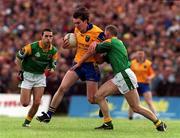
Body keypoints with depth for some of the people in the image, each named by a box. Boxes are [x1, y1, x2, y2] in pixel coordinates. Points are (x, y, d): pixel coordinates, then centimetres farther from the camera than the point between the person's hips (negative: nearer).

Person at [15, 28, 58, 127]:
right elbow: (18, 58, -8)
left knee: (37, 103, -8)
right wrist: (21, 71, -10)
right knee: (25, 103, -6)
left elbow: (52, 66, 5)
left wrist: (50, 70, -18)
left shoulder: (53, 51, -6)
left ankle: (27, 121, 14)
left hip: (40, 76, 3)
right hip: (27, 75, -3)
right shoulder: (32, 47, -19)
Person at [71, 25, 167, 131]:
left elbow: (91, 51, -1)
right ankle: (108, 123, 0)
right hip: (119, 78, 10)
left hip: (125, 76, -10)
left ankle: (159, 124, 3)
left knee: (136, 107, -7)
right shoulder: (118, 43, 22)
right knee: (98, 95, 0)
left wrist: (79, 63, 11)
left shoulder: (111, 42, -6)